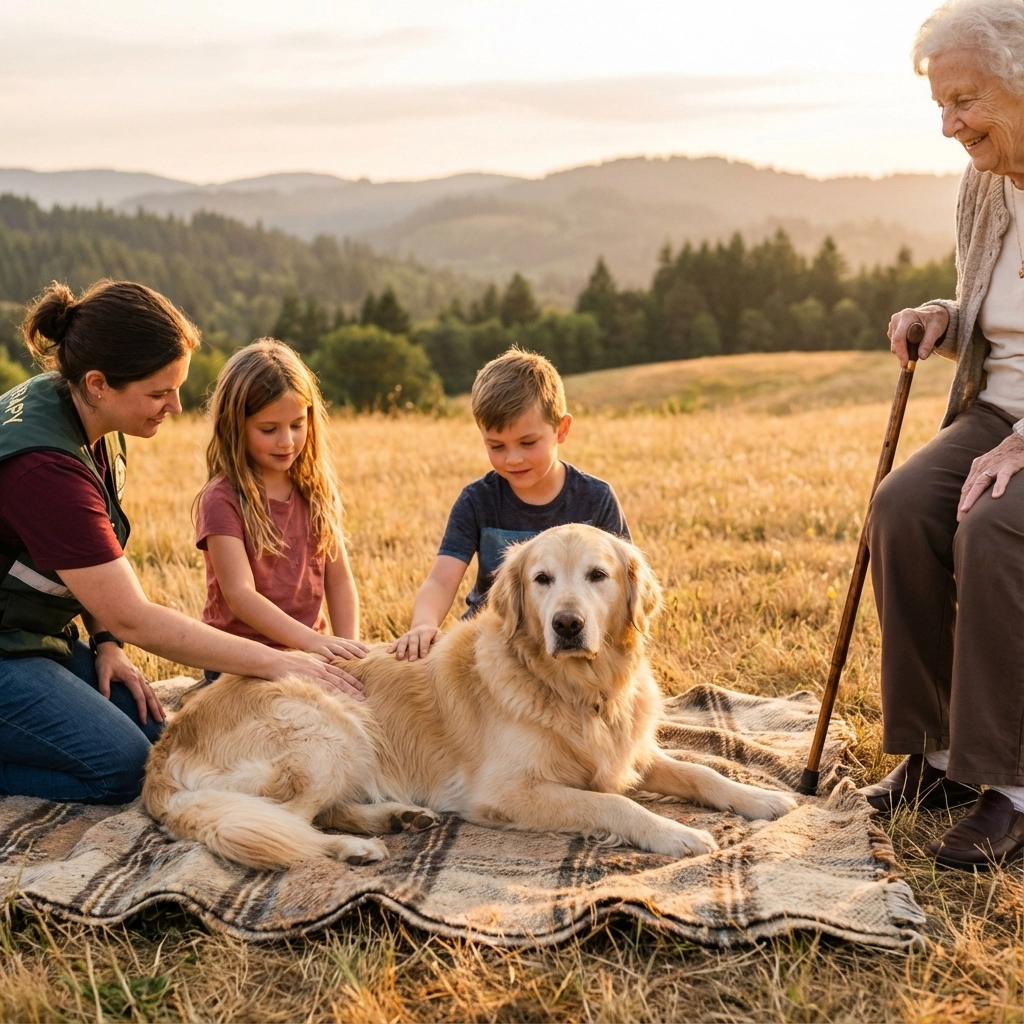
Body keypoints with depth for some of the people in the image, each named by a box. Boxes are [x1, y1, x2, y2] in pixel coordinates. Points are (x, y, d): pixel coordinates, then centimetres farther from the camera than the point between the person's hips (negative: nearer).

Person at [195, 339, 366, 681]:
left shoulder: (316, 490, 8)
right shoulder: (222, 499, -9)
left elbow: (339, 580, 7)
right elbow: (240, 595, -18)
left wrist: (348, 650, -7)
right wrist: (313, 641, -29)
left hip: (312, 654, 5)